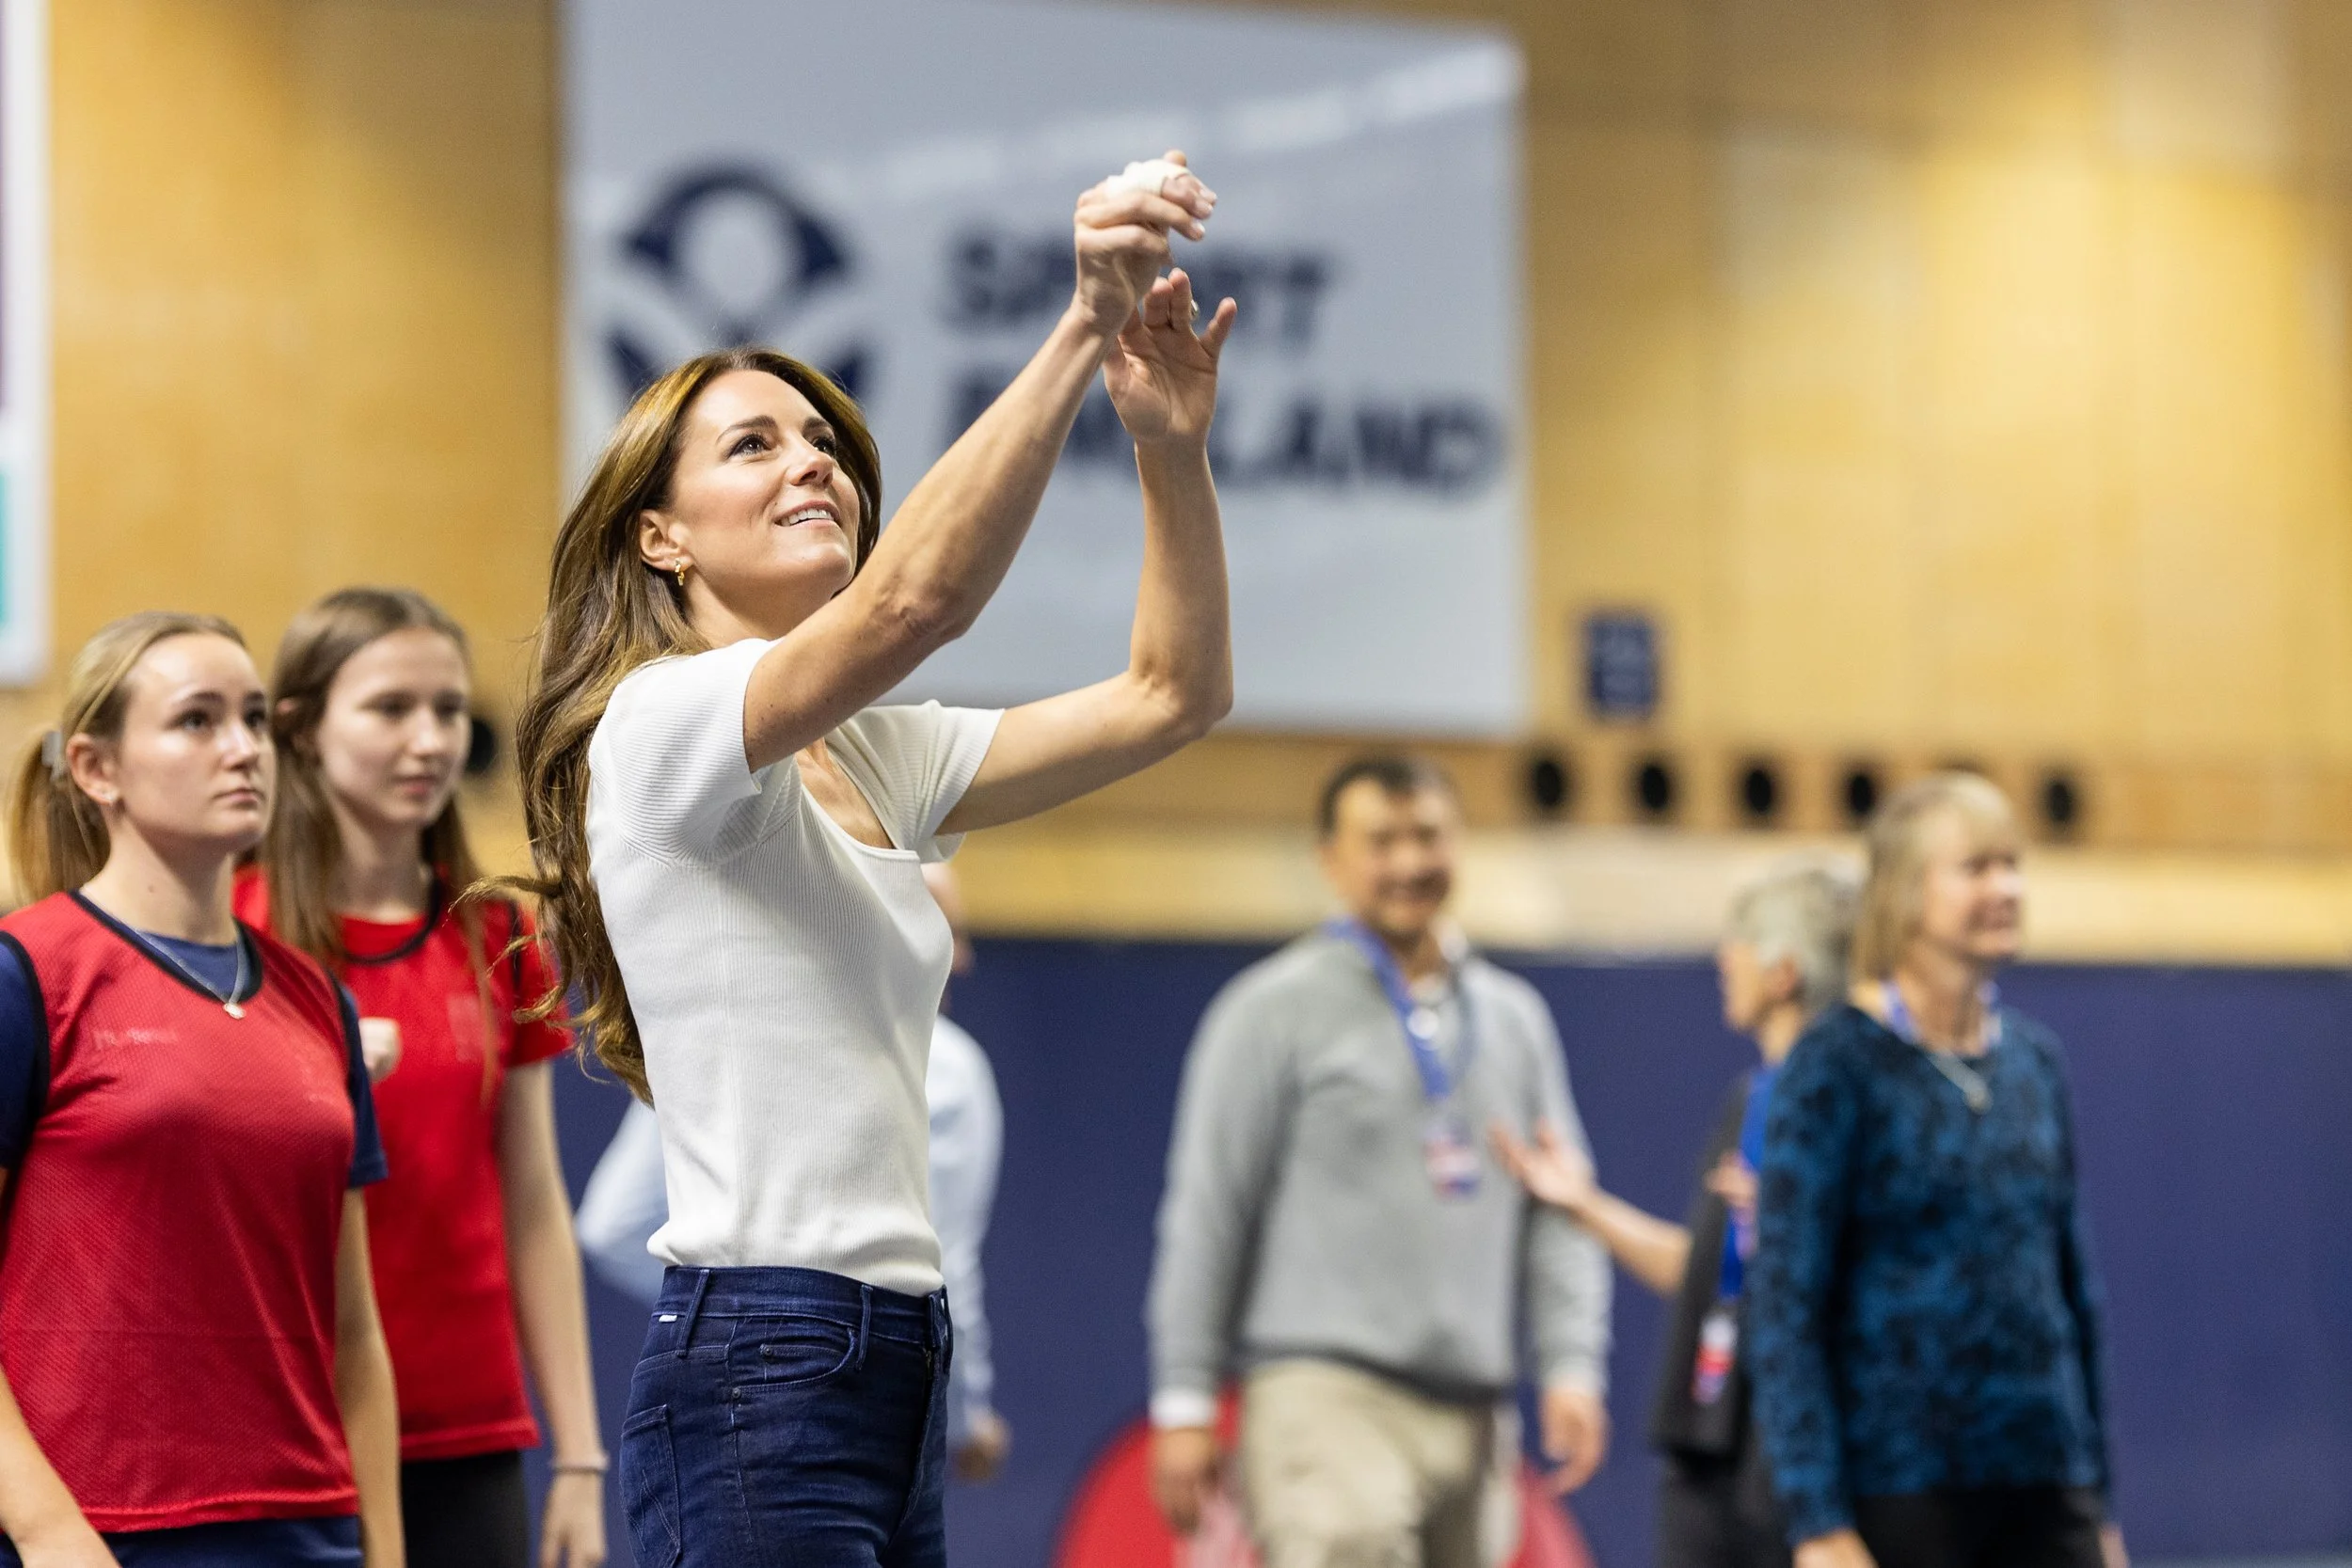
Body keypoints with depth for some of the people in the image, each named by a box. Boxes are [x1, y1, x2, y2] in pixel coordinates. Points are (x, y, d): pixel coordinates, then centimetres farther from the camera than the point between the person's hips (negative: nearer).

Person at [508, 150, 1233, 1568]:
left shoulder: (875, 762, 18)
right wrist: (1084, 325, -29)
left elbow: (1177, 692, 12)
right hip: (757, 1377, -9)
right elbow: (914, 597, -26)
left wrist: (1175, 447, -3)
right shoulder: (661, 721, -8)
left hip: (896, 1365, 9)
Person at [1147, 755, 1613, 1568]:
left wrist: (1573, 1366, 2)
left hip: (1470, 1406, 6)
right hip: (1326, 1388, -6)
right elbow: (1207, 1215, -1)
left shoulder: (1513, 1015, 16)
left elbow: (1557, 1208, 15)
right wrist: (1184, 1401, -5)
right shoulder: (1276, 1007, 0)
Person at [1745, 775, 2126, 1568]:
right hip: (1898, 1493, -5)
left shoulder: (2034, 1060, 10)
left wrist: (2097, 1501, 15)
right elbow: (1784, 1304, -10)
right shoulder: (1838, 1065, -7)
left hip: (2045, 1490, 5)